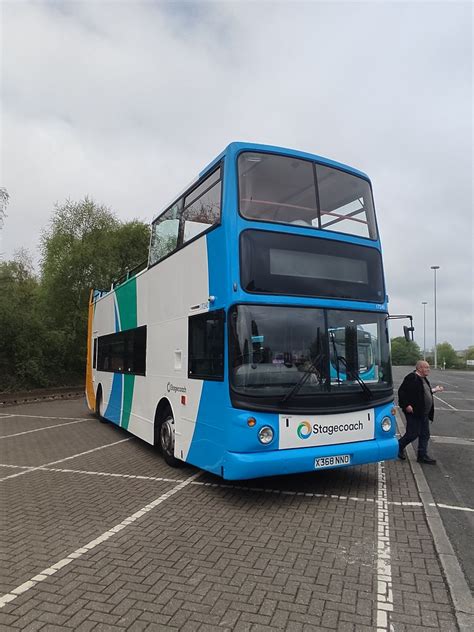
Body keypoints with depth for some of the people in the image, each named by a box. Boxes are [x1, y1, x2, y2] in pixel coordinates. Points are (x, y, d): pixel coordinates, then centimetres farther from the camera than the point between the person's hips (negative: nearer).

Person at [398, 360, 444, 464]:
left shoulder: (423, 379, 13)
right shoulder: (411, 378, -18)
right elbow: (402, 391, -21)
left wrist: (434, 390, 20)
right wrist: (406, 405, -24)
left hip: (424, 414, 9)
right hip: (414, 413, -9)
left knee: (425, 435, 12)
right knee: (413, 434, -2)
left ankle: (422, 456, 21)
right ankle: (399, 447, 21)